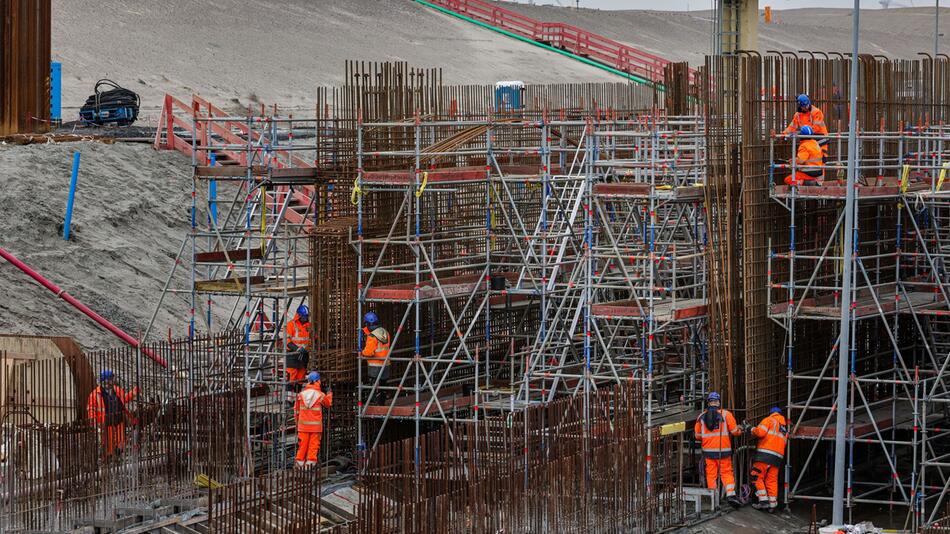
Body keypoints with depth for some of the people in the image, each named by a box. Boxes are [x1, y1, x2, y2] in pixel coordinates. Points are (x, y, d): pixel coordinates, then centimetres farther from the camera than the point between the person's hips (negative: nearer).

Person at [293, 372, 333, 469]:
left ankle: (300, 462, 10)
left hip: (303, 425, 2)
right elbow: (328, 404, 13)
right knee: (313, 444, 2)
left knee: (302, 444, 8)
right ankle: (310, 462, 0)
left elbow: (296, 409, 7)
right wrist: (329, 395, 32)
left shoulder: (301, 395, 0)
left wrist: (297, 421, 20)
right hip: (316, 425, -2)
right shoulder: (320, 395, -6)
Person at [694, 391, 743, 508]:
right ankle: (730, 494, -11)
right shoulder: (726, 414, -5)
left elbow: (697, 435, 9)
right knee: (727, 473, 5)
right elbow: (734, 431, -4)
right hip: (723, 450, -2)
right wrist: (740, 430, 18)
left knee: (711, 474, 8)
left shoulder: (701, 416, 3)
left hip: (708, 450, 2)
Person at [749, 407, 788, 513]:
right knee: (772, 480, 9)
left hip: (765, 454, -6)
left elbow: (760, 432, -10)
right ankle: (772, 504, 5)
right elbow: (784, 442, 20)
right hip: (778, 456, 7)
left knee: (757, 476, -3)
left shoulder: (769, 420, 3)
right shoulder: (785, 427, 24)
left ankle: (763, 500, -11)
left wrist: (752, 430, 9)